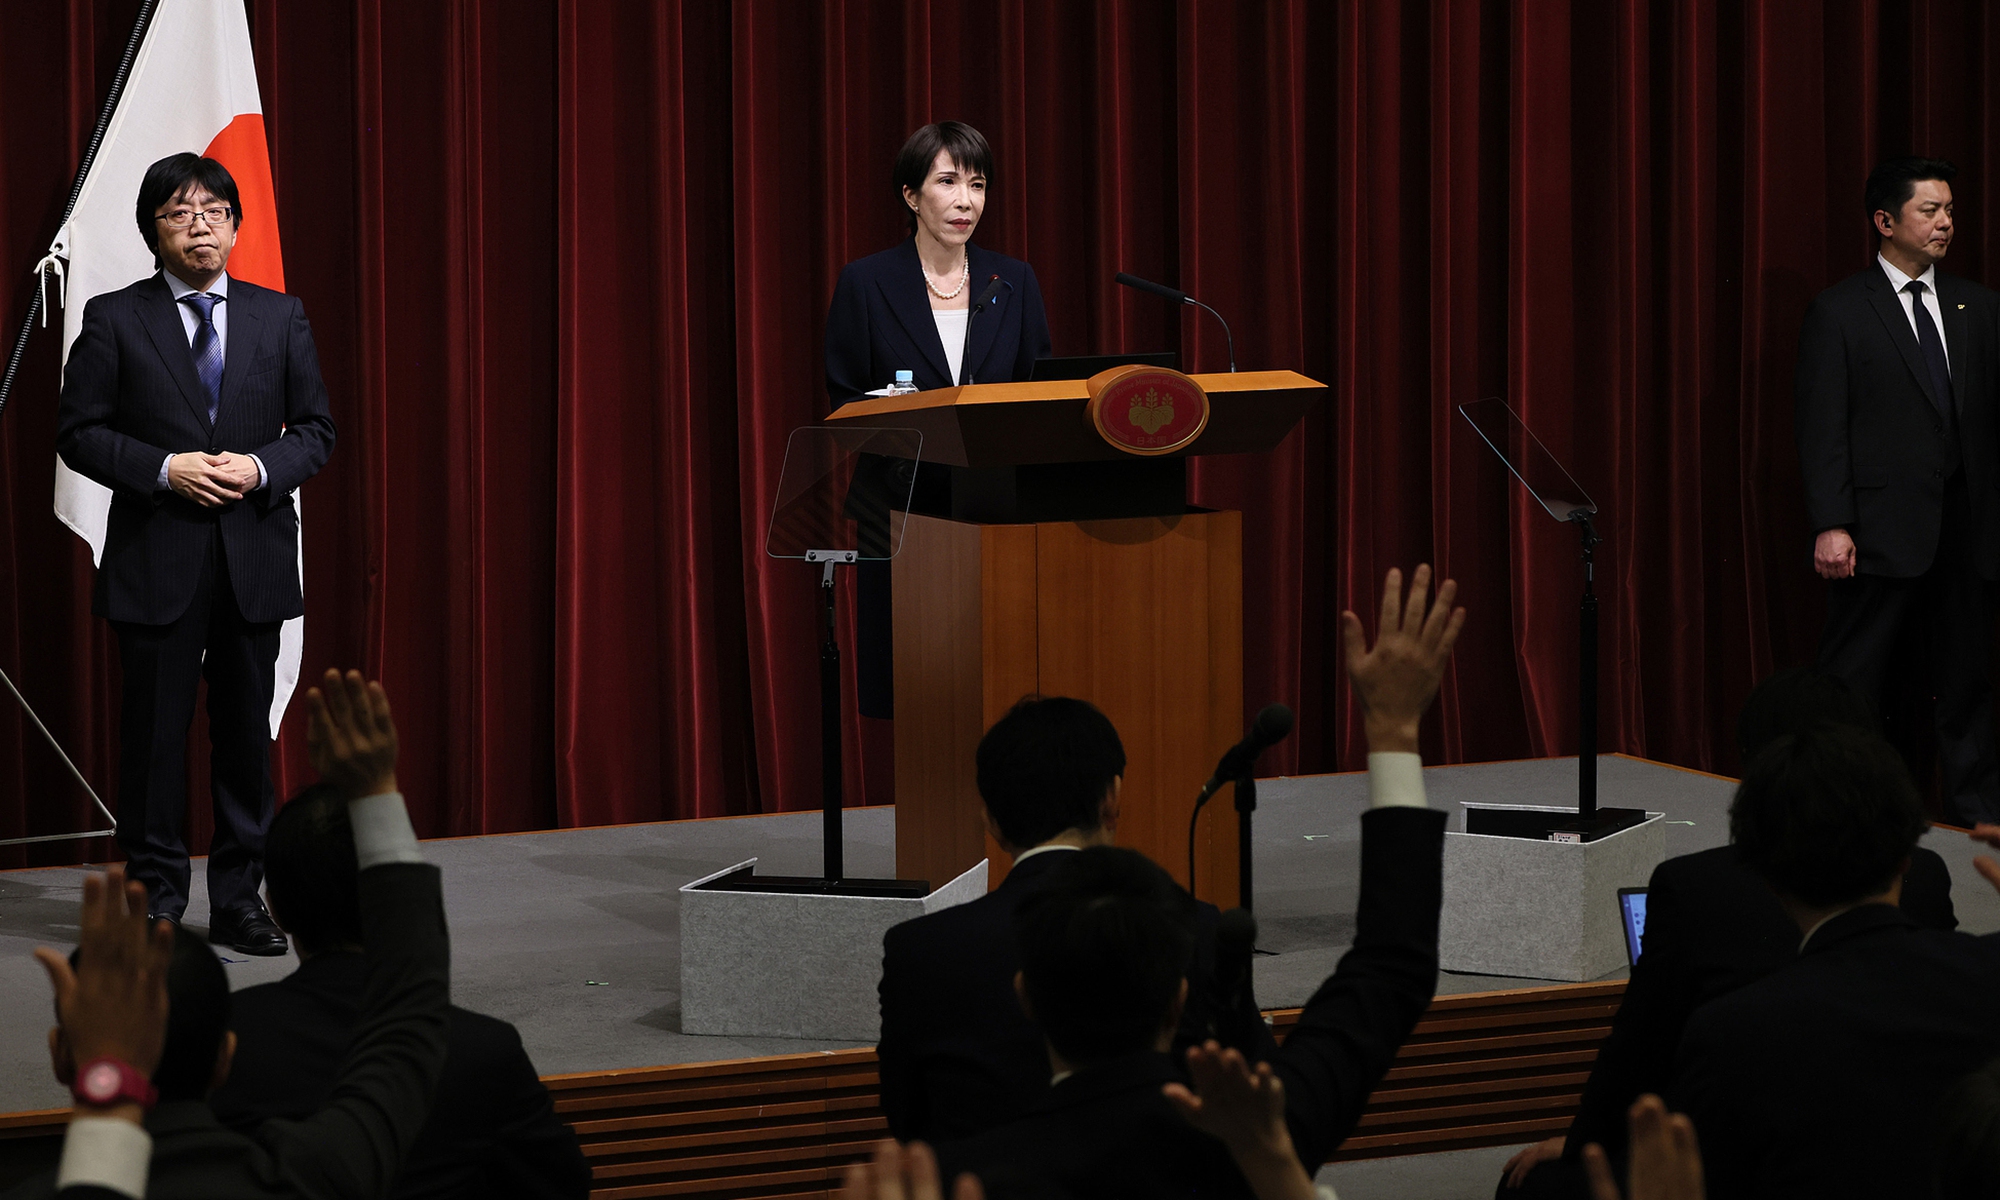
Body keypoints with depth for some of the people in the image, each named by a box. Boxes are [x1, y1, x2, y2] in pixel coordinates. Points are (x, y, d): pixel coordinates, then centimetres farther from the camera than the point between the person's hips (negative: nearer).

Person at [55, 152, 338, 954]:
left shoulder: (280, 318, 9)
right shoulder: (114, 319, 1)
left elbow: (315, 429, 10)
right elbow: (78, 431, -1)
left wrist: (261, 467, -10)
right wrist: (164, 469, -14)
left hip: (254, 557, 2)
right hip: (156, 558, -2)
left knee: (246, 730, 6)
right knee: (155, 730, 1)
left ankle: (239, 900, 14)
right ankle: (155, 900, 10)